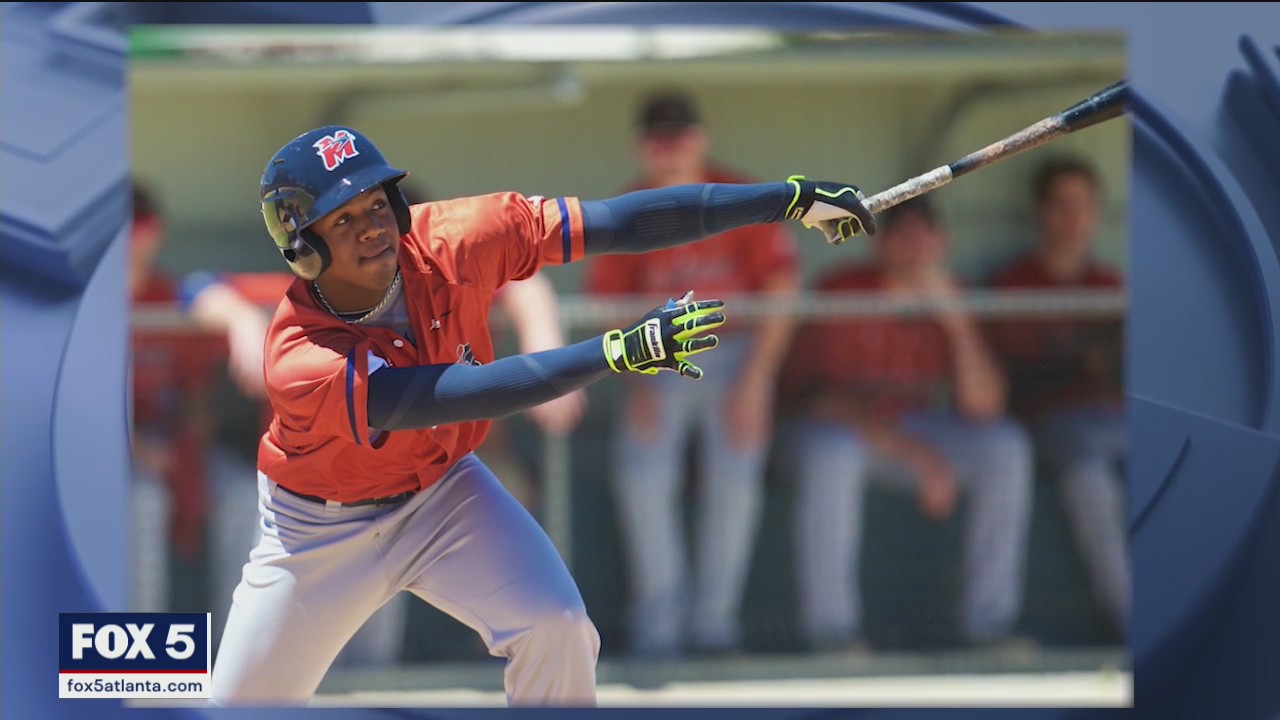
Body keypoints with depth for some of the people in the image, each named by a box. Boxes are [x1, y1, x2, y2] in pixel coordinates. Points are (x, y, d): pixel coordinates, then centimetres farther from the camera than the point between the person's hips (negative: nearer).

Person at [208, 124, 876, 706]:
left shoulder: (446, 241, -23)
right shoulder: (300, 362, -34)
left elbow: (618, 223, -25)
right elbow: (459, 395, -44)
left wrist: (791, 198, -29)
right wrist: (619, 351, -52)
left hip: (440, 494, 3)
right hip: (322, 529, -3)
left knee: (556, 628, -20)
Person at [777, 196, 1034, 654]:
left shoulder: (944, 298, -5)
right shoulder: (843, 293, -19)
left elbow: (983, 405, -13)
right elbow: (824, 398, -26)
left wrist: (954, 319, -26)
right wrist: (916, 455, -35)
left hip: (906, 427, 5)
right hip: (834, 426, -5)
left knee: (1006, 448, -17)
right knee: (833, 453, -40)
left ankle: (988, 619, -11)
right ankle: (830, 629, -31)